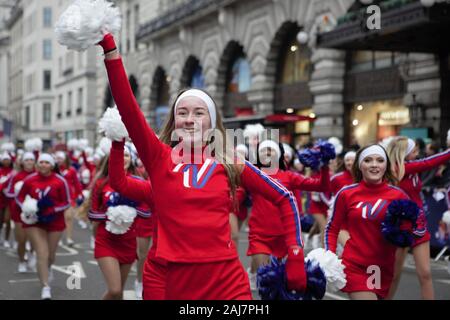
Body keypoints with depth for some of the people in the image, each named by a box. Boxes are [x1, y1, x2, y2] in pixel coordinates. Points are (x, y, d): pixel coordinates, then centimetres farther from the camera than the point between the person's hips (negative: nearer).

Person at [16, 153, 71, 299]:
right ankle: (46, 287, -3)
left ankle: (47, 268, 52)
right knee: (42, 254, -11)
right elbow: (19, 197, 4)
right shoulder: (29, 180, -8)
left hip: (55, 222, 1)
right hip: (34, 222, -1)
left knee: (50, 255, 16)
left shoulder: (60, 181, -12)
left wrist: (52, 211, -19)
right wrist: (27, 208, -15)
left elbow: (67, 202, -5)